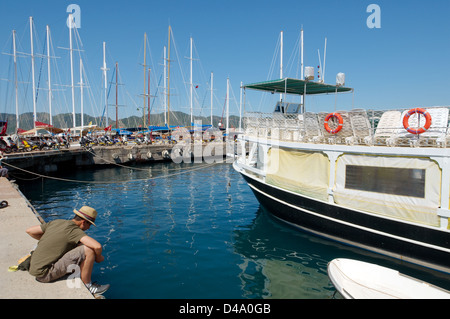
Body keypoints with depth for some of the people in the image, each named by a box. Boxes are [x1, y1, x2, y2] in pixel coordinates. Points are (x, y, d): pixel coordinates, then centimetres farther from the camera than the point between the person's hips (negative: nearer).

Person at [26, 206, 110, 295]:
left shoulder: (56, 222, 5)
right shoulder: (74, 230, -18)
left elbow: (29, 231, 15)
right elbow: (98, 246, -29)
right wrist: (98, 258, -7)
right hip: (44, 274, -9)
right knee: (88, 250, -19)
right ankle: (87, 286, -4)